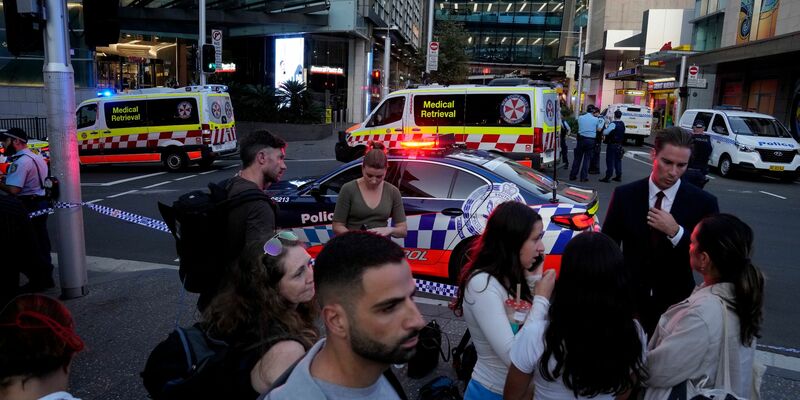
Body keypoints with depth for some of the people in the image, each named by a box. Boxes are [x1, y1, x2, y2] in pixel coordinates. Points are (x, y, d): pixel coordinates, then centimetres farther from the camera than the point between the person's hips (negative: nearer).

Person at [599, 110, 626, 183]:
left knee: (610, 161, -6)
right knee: (618, 160, 13)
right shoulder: (622, 124, 9)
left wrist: (605, 129, 2)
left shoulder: (613, 124, -17)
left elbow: (605, 132, -21)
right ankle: (618, 176, 18)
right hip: (619, 145, 8)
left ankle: (608, 177, -7)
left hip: (612, 144, -8)